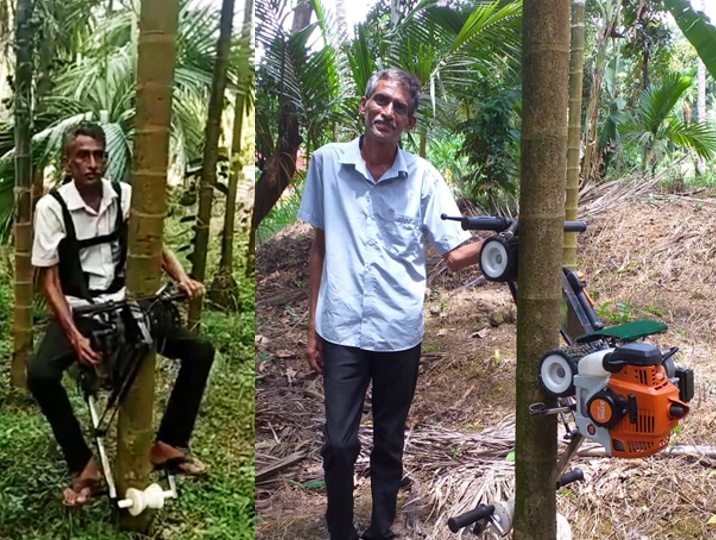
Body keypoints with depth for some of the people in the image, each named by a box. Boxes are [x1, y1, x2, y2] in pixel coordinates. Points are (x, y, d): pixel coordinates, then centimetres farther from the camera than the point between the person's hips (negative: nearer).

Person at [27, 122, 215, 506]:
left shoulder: (125, 195, -3)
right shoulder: (52, 206, -12)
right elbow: (50, 280, -12)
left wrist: (181, 278, -16)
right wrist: (75, 336, -24)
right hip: (77, 310, -3)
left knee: (200, 352, -9)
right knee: (40, 374, -31)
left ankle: (167, 446, 8)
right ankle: (83, 467, -9)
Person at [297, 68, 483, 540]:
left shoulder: (424, 177, -3)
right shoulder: (328, 162, 0)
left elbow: (456, 254, -6)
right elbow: (320, 246, 6)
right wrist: (312, 326, 7)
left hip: (400, 333, 1)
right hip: (341, 330, 0)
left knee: (390, 443, 14)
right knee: (338, 443, -1)